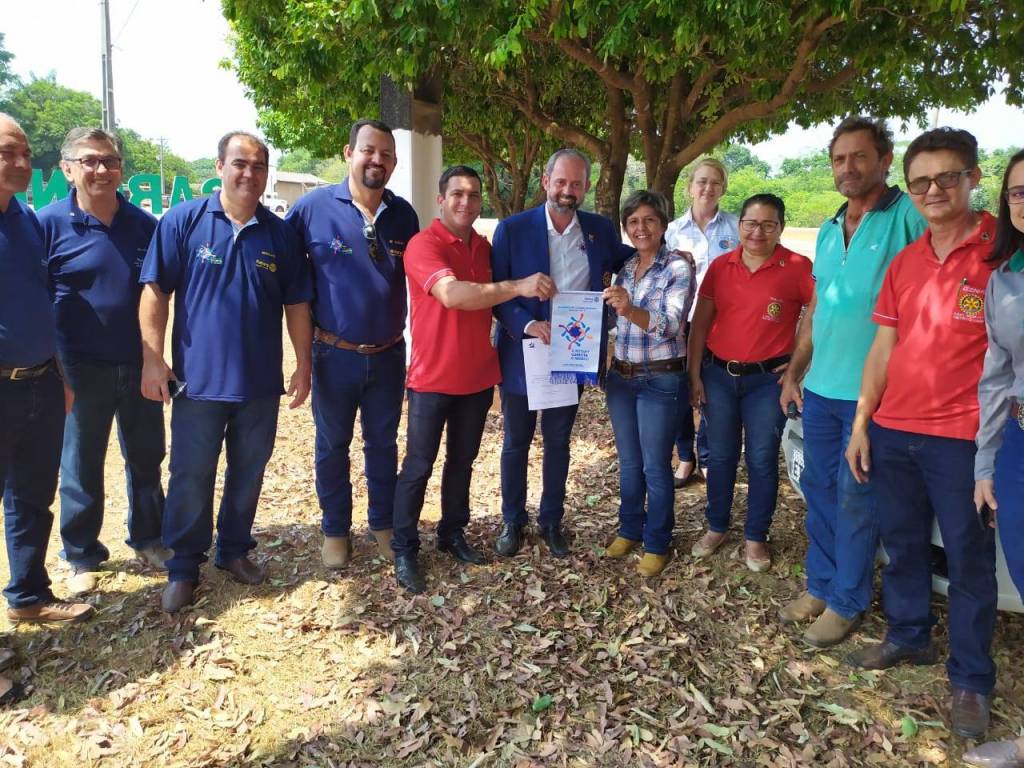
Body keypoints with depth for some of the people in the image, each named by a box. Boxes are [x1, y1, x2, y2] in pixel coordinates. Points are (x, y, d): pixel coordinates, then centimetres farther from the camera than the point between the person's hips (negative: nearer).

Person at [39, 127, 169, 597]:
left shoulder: (145, 224, 1)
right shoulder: (49, 223, -7)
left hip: (139, 365, 3)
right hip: (83, 369, -2)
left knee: (146, 458, 14)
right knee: (82, 466, 11)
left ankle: (147, 539, 34)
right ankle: (82, 556, 28)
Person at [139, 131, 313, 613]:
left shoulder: (281, 234, 3)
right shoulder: (183, 221, -4)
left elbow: (297, 304, 6)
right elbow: (155, 291, -4)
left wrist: (303, 365, 3)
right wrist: (152, 358, -10)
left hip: (261, 383, 3)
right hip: (198, 379, -2)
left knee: (248, 474, 14)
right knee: (191, 478, 6)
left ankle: (234, 550, 32)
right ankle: (183, 566, 22)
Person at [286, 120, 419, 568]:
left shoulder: (404, 214, 0)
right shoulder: (313, 207, -8)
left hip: (388, 354, 2)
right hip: (334, 355, -2)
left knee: (383, 442, 15)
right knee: (332, 445, 12)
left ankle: (383, 523, 32)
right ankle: (335, 529, 29)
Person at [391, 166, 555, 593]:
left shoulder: (484, 247, 8)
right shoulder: (423, 244, -14)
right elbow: (452, 294, -32)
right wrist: (518, 286, -39)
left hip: (478, 376, 6)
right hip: (433, 377, -6)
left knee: (462, 460, 17)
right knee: (418, 466, 3)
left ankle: (452, 534, 33)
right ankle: (404, 550, 16)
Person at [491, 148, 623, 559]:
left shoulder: (601, 229, 0)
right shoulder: (512, 229, -8)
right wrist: (526, 324, -25)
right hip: (522, 354, -2)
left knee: (558, 443, 16)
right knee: (516, 443, 13)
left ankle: (551, 521, 34)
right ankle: (512, 521, 31)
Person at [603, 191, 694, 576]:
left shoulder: (678, 268, -11)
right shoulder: (624, 268, 8)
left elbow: (669, 325, -23)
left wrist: (629, 309, -37)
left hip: (660, 379, -6)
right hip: (620, 375, 6)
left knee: (655, 466, 4)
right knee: (628, 462, 17)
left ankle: (657, 543, 20)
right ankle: (629, 529, 33)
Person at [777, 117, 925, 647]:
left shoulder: (909, 219, -9)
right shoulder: (828, 231, 14)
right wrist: (793, 372, 17)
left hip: (873, 392, -6)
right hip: (821, 388, 7)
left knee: (855, 499, 3)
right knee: (818, 489, 14)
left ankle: (847, 601, 20)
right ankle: (820, 585, 30)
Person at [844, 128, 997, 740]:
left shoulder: (1003, 252, -9)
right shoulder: (905, 262, 9)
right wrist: (860, 424, 8)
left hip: (963, 437, -5)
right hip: (893, 431, 5)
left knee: (969, 557, 7)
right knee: (903, 541, 17)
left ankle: (972, 679, 23)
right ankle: (909, 637, 37)